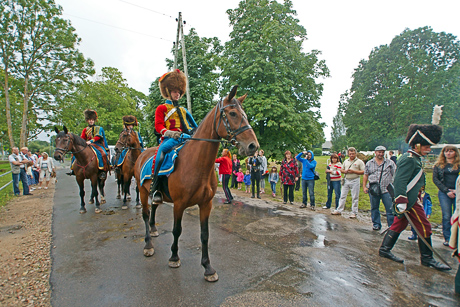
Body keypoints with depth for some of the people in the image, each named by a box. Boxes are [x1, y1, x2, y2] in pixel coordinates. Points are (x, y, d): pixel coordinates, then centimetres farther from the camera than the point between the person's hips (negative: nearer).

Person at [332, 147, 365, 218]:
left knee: (355, 197, 3)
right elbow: (342, 170, 18)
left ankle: (354, 213, 14)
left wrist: (353, 171, -18)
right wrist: (345, 171, -4)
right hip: (346, 180, 5)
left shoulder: (359, 162, -3)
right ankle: (339, 210, 14)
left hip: (355, 181, -4)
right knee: (342, 196, 7)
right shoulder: (346, 161, 13)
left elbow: (363, 172, -9)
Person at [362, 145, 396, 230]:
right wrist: (364, 186, 5)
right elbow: (365, 175, 12)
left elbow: (395, 175, 5)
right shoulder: (369, 163, 11)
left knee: (390, 208, -2)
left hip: (387, 189, -1)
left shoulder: (390, 163, 7)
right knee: (374, 208, 10)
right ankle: (376, 224, 22)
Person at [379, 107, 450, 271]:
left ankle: (384, 249, 21)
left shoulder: (414, 157, 12)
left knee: (399, 224, 14)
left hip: (412, 199, 11)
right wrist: (401, 202, -31)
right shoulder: (409, 159, -20)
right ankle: (427, 258, 18)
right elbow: (399, 181, -27)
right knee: (424, 227, 2)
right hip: (409, 201, -11)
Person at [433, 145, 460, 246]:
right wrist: (446, 190, -6)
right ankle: (447, 238, 10)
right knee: (446, 216, 1)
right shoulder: (438, 165, 8)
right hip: (444, 193, 0)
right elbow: (435, 179, 3)